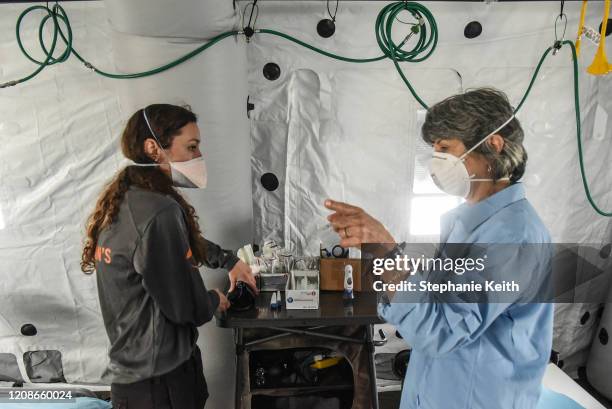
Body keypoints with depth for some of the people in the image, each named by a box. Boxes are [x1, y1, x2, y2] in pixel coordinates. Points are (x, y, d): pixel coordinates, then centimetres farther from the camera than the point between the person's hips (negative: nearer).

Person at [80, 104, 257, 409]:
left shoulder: (124, 200, 1)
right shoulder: (159, 213, -29)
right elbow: (186, 308, -24)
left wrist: (229, 261, 18)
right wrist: (215, 301, -4)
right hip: (158, 377, -9)